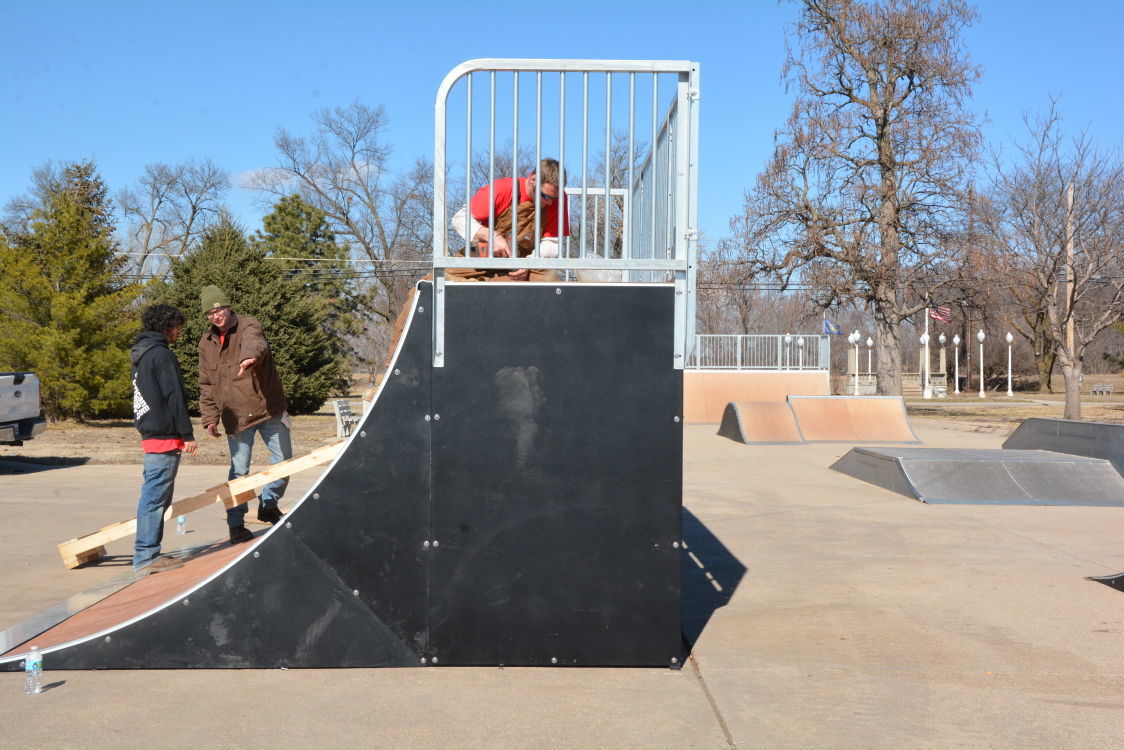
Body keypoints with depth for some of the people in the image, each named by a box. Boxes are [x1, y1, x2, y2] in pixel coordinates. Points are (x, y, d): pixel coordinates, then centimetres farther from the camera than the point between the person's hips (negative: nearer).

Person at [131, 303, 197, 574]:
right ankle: (146, 556, -5)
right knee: (155, 496, -7)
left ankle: (148, 552, 19)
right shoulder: (161, 354, -12)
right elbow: (174, 398, -16)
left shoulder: (140, 353, 19)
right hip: (164, 436, -10)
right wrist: (187, 434, -14)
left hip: (150, 433, 10)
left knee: (155, 496, 14)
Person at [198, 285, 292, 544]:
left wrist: (249, 357, -58)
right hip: (235, 415, 2)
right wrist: (209, 418, 5)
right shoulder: (206, 343, 7)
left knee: (284, 458, 5)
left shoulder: (248, 326, -8)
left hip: (269, 408, -2)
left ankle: (268, 504, 28)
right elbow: (206, 385, 13)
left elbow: (255, 342, -35)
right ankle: (236, 525, 12)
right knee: (239, 470, 2)